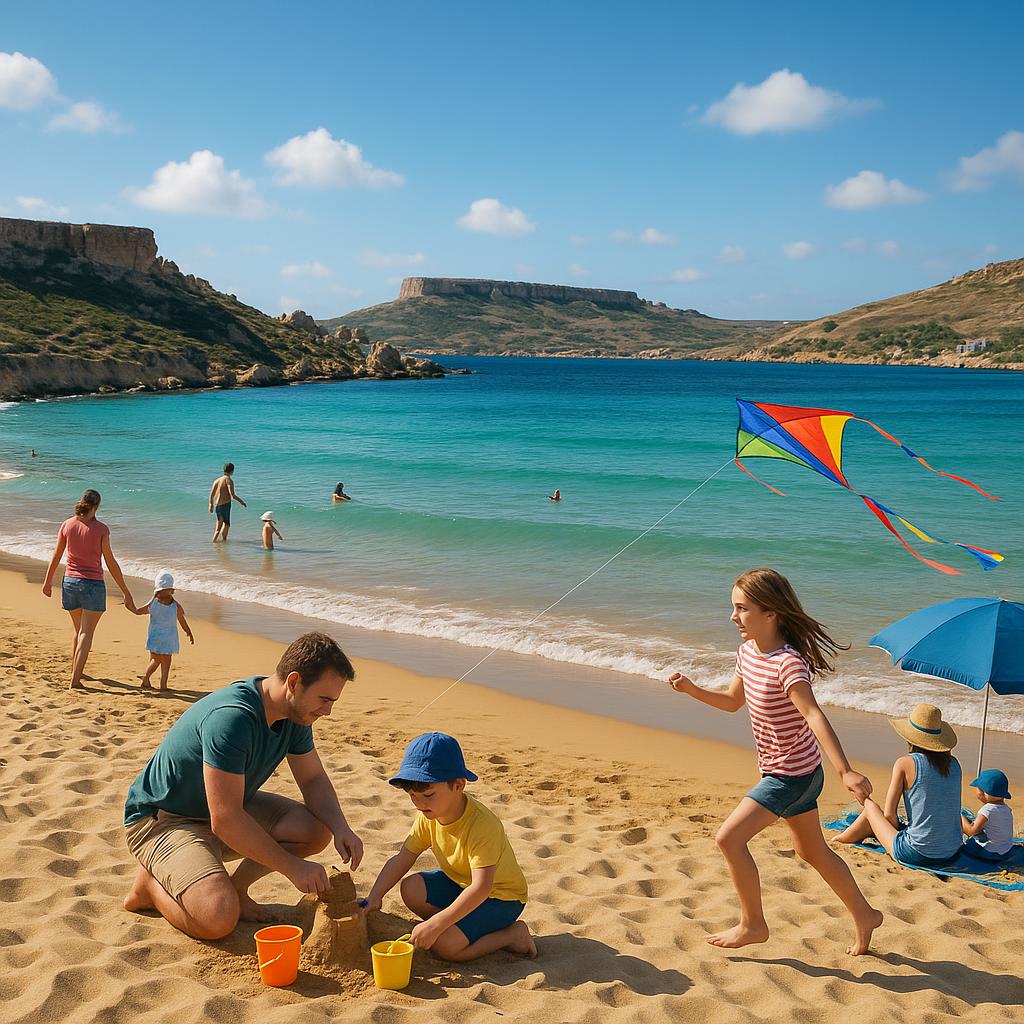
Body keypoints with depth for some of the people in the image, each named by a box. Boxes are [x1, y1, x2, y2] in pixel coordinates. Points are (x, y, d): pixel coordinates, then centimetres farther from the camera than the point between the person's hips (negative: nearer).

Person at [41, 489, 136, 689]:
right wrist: (126, 592, -3)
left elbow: (56, 557, 7)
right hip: (92, 584, -4)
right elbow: (110, 563, -9)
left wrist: (48, 581, 23)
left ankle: (76, 672, 35)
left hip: (70, 582, 4)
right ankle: (75, 680, -5)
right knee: (86, 633, 1)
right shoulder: (101, 529, -11)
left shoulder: (67, 525, -1)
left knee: (78, 630, 22)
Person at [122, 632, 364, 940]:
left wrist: (341, 829, -12)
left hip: (228, 809, 8)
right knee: (219, 918, -28)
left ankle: (235, 887, 6)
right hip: (159, 819, -8)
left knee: (317, 830, -10)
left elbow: (314, 779, 7)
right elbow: (225, 821, -34)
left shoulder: (295, 715, -6)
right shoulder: (231, 718, -33)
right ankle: (150, 885, 0)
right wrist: (292, 866, -28)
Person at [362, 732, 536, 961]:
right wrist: (374, 898, -15)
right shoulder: (428, 817, -9)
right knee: (411, 888, -15)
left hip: (501, 898, -8)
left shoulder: (481, 824, -33)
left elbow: (481, 887, -38)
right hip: (460, 883, 8)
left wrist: (436, 924, -42)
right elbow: (402, 859, -2)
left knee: (445, 945, -25)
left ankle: (511, 934, -4)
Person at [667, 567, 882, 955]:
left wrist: (845, 771, -47)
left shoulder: (788, 663, -27)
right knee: (812, 851, 21)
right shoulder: (747, 651, 0)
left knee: (729, 837, -10)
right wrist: (692, 689, 0)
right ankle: (864, 916, 38)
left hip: (792, 774, -9)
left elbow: (814, 716, -39)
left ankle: (752, 924, 8)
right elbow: (732, 701, 15)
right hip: (786, 772, 9)